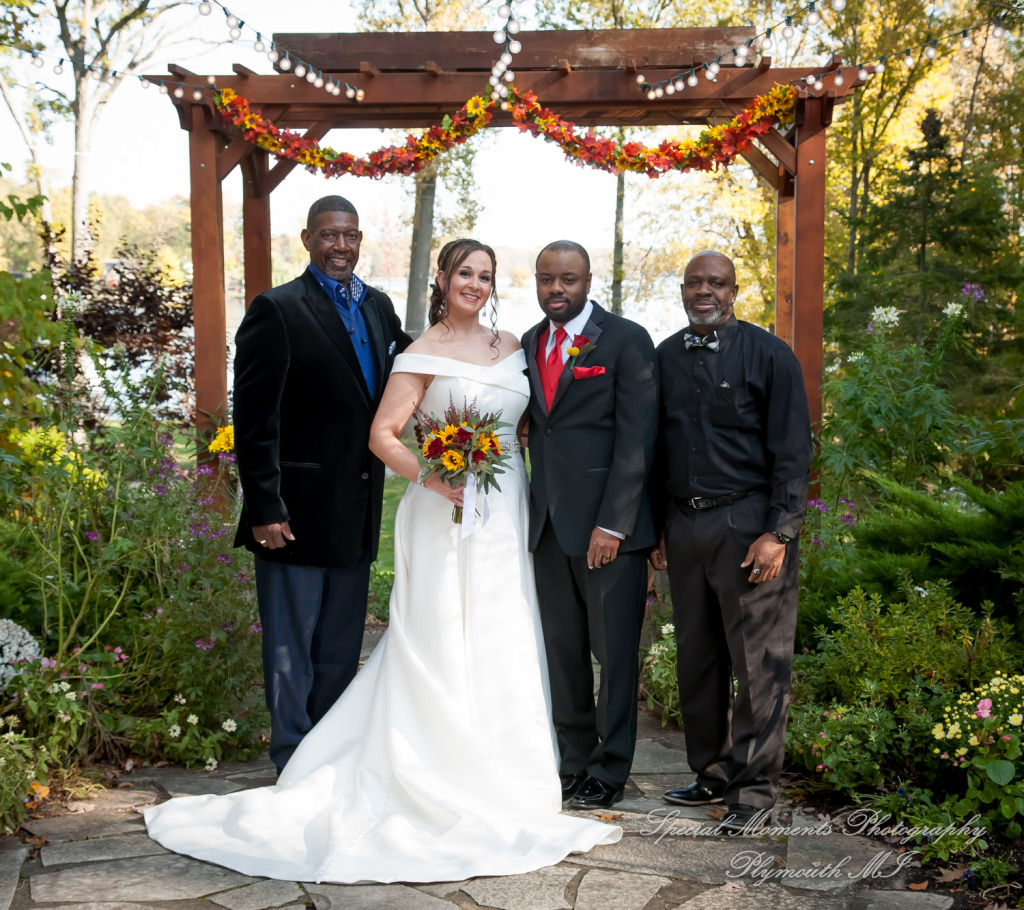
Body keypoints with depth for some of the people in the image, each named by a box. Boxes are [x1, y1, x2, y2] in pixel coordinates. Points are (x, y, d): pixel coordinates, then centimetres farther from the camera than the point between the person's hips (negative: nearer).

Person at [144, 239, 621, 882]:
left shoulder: (511, 346, 13)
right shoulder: (423, 355, -3)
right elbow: (383, 434, -7)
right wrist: (429, 477, -21)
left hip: (507, 515, 5)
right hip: (448, 513, -5)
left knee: (503, 643, 8)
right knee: (442, 641, -3)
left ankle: (500, 771, 20)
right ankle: (440, 776, 6)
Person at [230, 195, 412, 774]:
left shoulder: (379, 307, 11)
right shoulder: (278, 310, -10)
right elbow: (255, 420, -13)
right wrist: (264, 508, -17)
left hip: (358, 516, 7)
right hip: (298, 511, -6)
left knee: (341, 653, 16)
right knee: (292, 653, 6)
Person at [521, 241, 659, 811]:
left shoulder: (627, 340, -5)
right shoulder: (527, 345, 13)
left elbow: (637, 437, -10)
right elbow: (529, 429, 15)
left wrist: (613, 524, -16)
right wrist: (523, 513, 4)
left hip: (609, 525, -5)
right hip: (549, 524, 6)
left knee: (615, 651, 3)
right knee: (563, 651, 12)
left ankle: (610, 772, 15)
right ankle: (574, 760, 24)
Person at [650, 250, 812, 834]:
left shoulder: (769, 355, -1)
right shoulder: (665, 358, 12)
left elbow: (793, 451, -5)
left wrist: (779, 532, -12)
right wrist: (655, 527, 11)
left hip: (749, 524, -5)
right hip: (684, 525, 5)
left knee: (759, 661, -2)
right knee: (697, 659, 10)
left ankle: (755, 790, 8)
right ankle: (712, 774, 23)